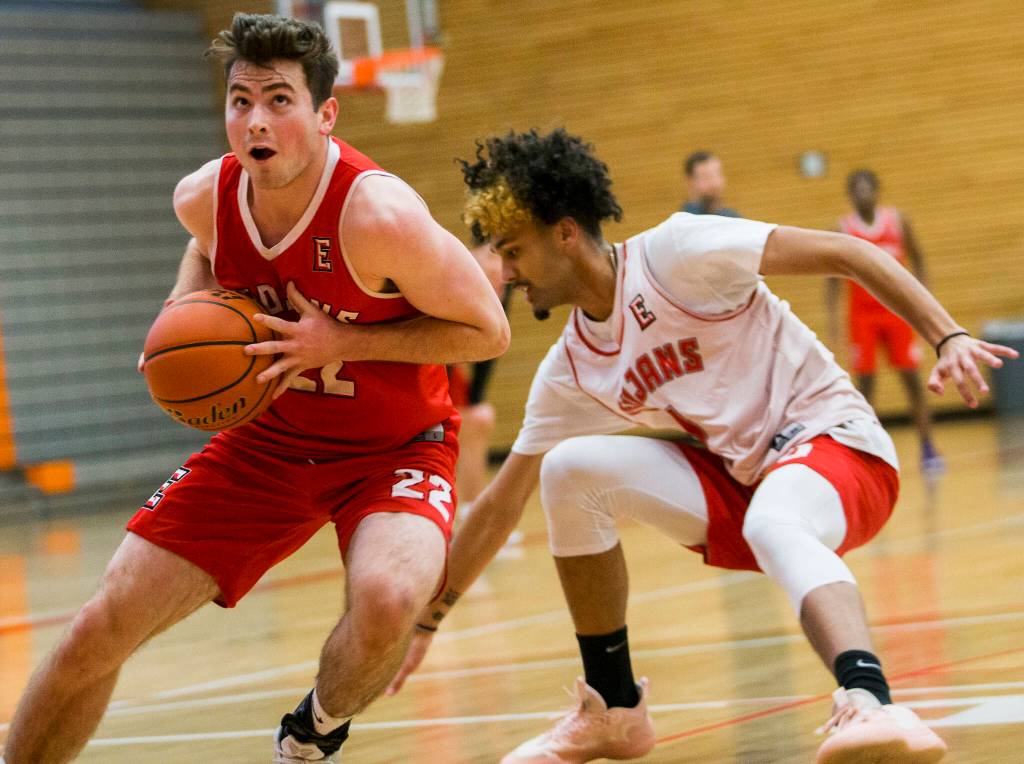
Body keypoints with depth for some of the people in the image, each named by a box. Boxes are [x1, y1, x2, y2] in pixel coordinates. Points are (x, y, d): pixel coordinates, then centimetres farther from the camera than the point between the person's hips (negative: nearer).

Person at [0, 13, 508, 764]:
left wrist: (342, 343, -26)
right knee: (100, 630, -4)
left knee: (385, 601, -35)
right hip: (271, 439, 5)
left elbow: (488, 330, -18)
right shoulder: (204, 197, -11)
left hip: (395, 446, -4)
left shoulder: (377, 214, -28)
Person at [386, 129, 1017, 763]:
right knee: (570, 470, -11)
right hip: (735, 481, 6)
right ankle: (615, 712, -1)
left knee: (771, 524, -39)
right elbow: (502, 503, 15)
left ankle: (871, 704, -64)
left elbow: (845, 253, -14)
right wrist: (426, 620, 17)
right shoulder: (569, 371, 6)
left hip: (833, 439, -6)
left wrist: (948, 337, -25)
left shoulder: (674, 253, -13)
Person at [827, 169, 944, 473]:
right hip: (862, 314, -1)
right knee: (865, 383, -3)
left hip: (897, 309, 1)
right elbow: (832, 278, 3)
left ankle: (927, 448, 5)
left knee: (912, 379, -1)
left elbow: (917, 260, 9)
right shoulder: (842, 229, -3)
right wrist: (832, 318, -6)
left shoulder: (898, 221, 0)